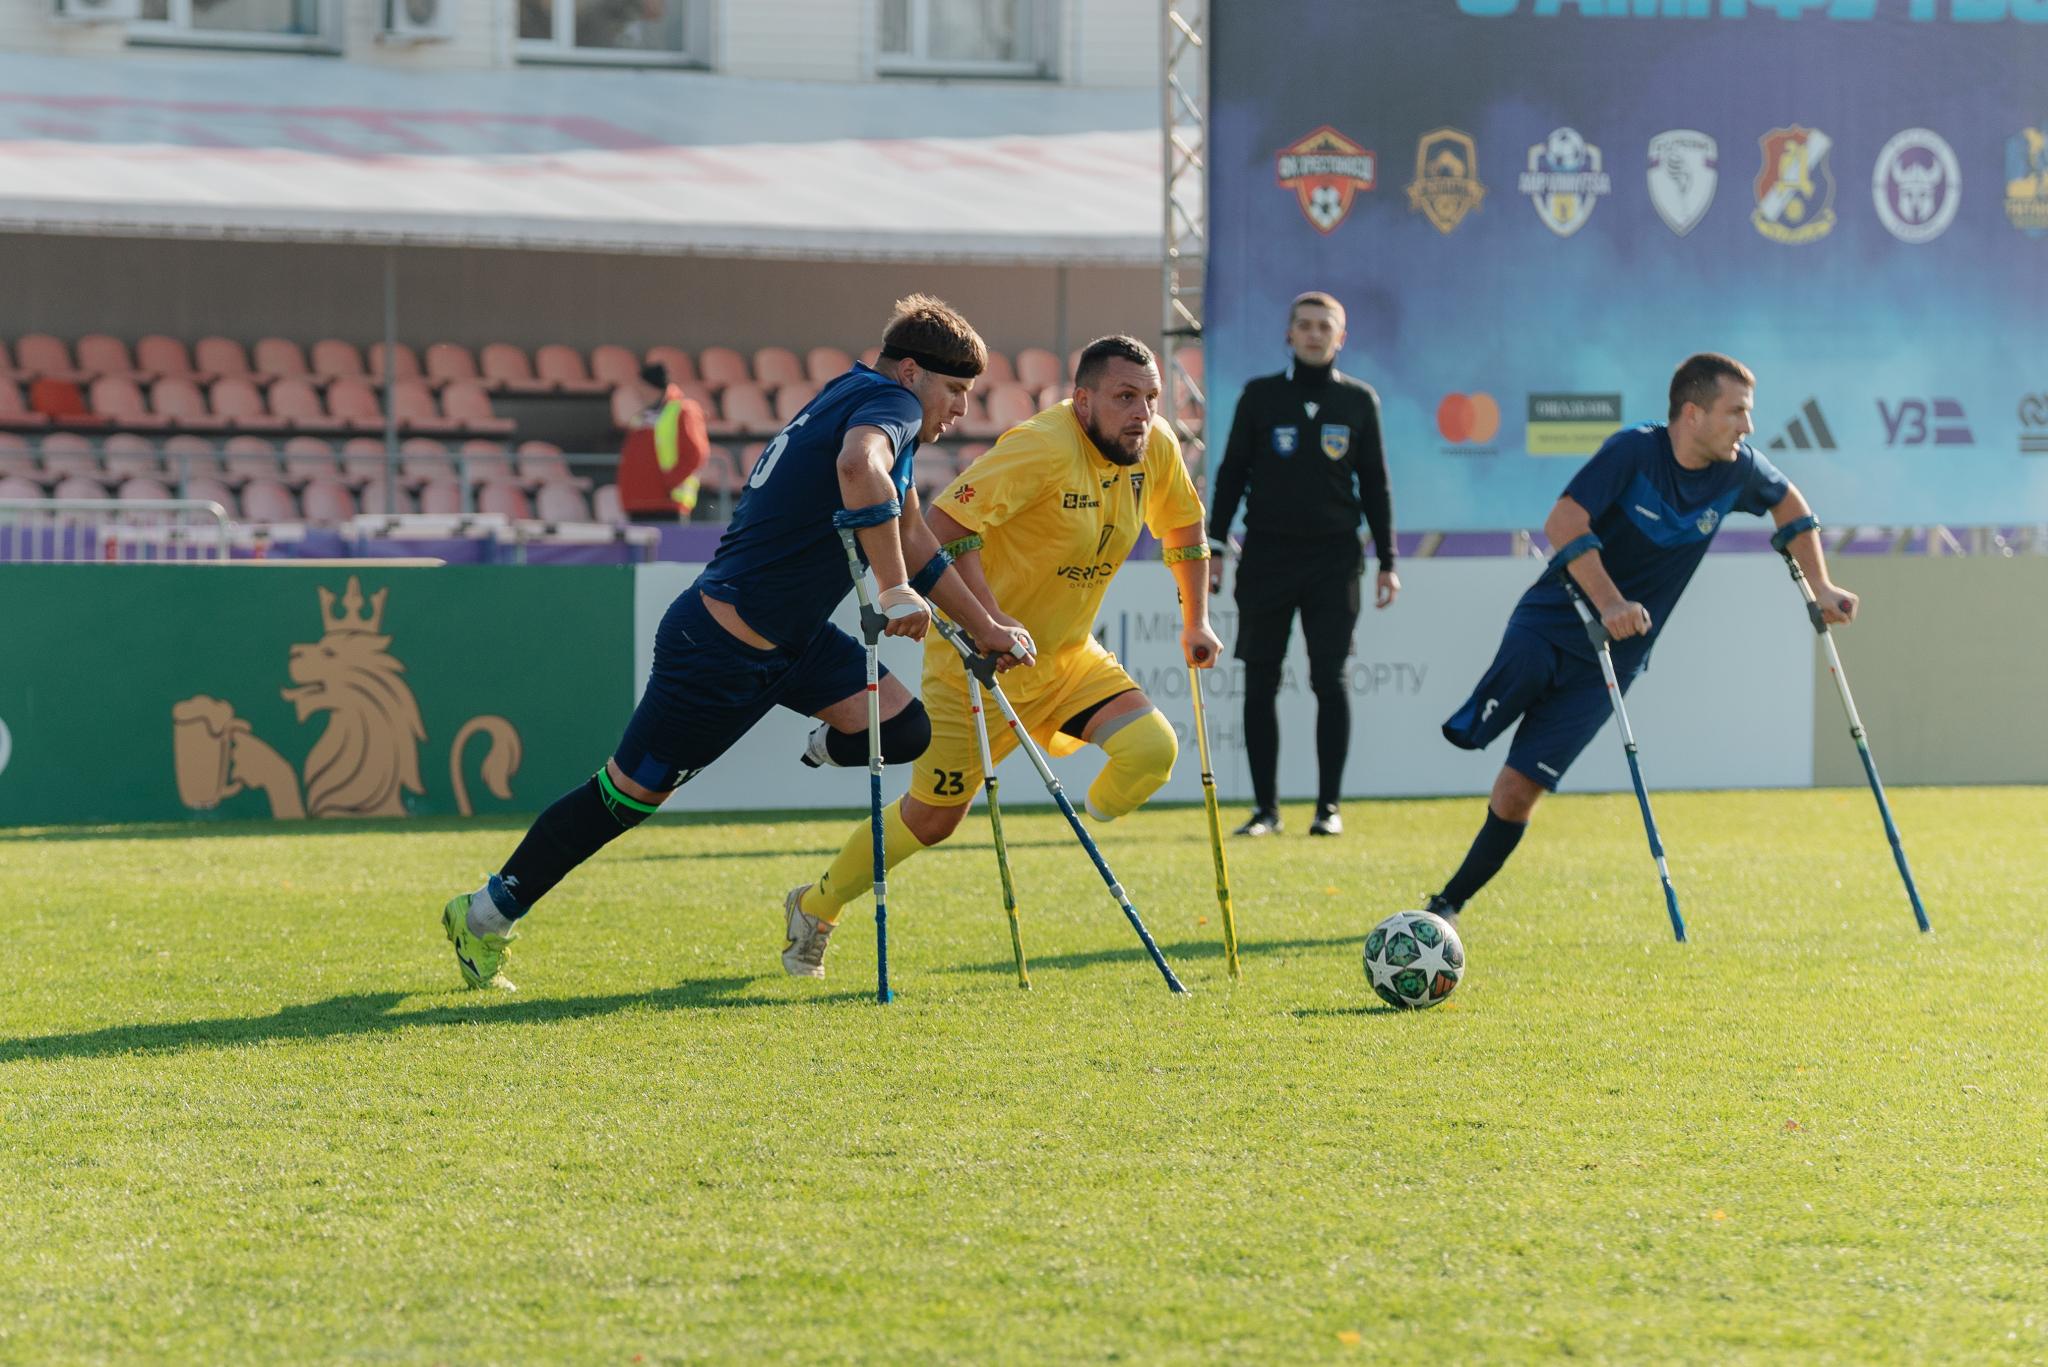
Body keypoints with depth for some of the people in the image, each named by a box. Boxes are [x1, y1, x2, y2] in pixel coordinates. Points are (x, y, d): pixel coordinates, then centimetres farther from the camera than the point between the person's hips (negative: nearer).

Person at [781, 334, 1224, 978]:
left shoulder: (1157, 447, -4)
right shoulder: (1043, 446, -27)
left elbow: (1183, 526, 17)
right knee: (933, 815, 3)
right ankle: (814, 908, 26)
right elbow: (945, 522, -31)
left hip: (1070, 656, 6)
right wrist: (987, 620, -37)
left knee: (1152, 749, -18)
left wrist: (1196, 623, 14)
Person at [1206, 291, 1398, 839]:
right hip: (1266, 557, 1)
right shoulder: (1260, 396, 6)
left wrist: (1386, 562, 7)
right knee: (1259, 685, 0)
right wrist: (1214, 548, 2)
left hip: (1333, 558, -1)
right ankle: (1265, 808, 7)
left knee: (1330, 682, -5)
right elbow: (1232, 473, 9)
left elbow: (1375, 485, 11)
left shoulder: (1358, 401, 7)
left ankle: (1329, 807, 1)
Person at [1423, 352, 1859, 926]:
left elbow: (1788, 503, 20)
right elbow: (1563, 523, -28)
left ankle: (1447, 906, 7)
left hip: (1610, 660, 3)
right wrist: (1608, 603, -37)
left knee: (1519, 790, -4)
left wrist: (1819, 586, 15)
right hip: (1548, 624, -3)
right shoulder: (1636, 450, -18)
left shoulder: (1736, 470, -3)